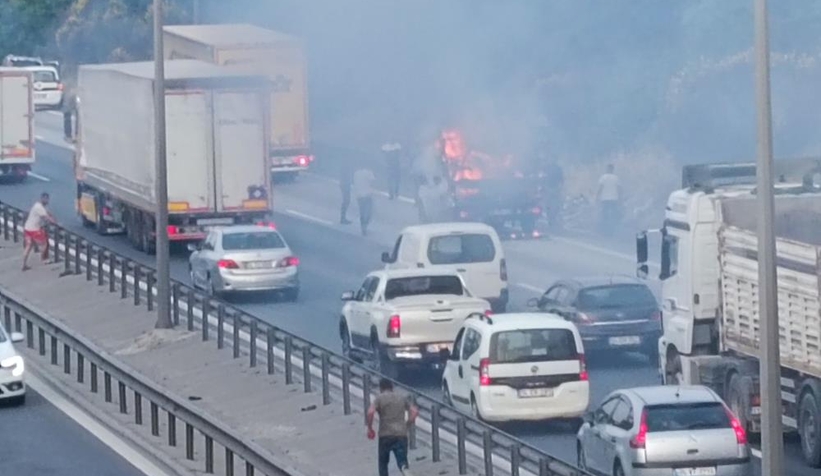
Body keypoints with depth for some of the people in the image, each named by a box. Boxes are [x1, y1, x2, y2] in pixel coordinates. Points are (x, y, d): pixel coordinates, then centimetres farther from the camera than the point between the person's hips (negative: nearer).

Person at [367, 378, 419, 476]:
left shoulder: (379, 398, 1)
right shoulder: (402, 398, 13)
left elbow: (370, 412, -14)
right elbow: (415, 411, 5)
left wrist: (369, 428, -1)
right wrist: (406, 426, 14)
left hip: (385, 435, -2)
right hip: (401, 435, 2)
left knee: (383, 463, 15)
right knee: (402, 460, -1)